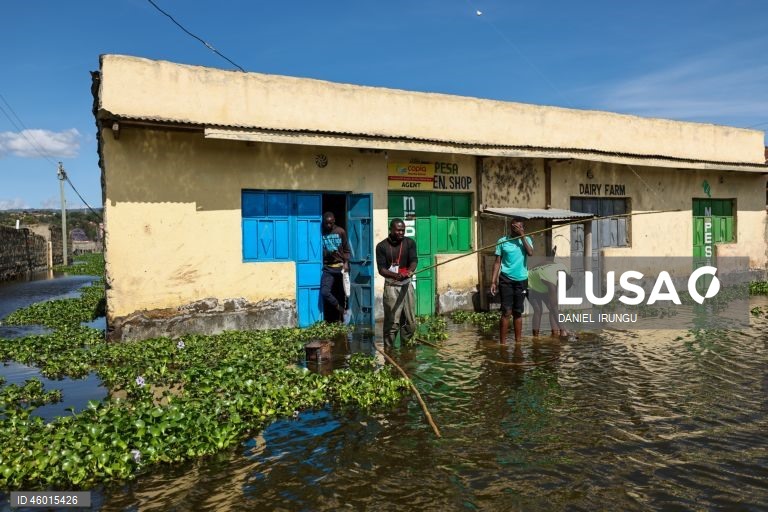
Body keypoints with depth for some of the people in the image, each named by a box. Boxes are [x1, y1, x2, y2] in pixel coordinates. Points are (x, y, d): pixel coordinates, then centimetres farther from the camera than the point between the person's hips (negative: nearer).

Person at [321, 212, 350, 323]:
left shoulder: (341, 231, 3)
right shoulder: (321, 233, 1)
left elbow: (346, 250, 6)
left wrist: (346, 263, -6)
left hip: (340, 267, 0)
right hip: (327, 268, 0)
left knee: (341, 295, 4)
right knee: (324, 292, -18)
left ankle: (341, 320, 16)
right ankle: (340, 309, 4)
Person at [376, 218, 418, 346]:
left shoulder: (410, 243, 3)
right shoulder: (382, 246, -4)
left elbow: (414, 260, -11)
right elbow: (381, 269, -10)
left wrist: (410, 271, -34)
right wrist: (395, 275, -29)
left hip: (407, 285, 3)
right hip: (391, 286, -3)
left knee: (410, 322, 7)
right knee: (392, 322, -5)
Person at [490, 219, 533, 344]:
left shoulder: (526, 240, 7)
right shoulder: (502, 241, 2)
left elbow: (530, 253, -13)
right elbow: (497, 262, 1)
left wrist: (522, 236, -12)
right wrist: (493, 281, -4)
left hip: (521, 280, 2)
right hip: (506, 279, -2)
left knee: (518, 312, 10)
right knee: (506, 312, -7)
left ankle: (518, 341, 18)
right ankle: (502, 343, -2)